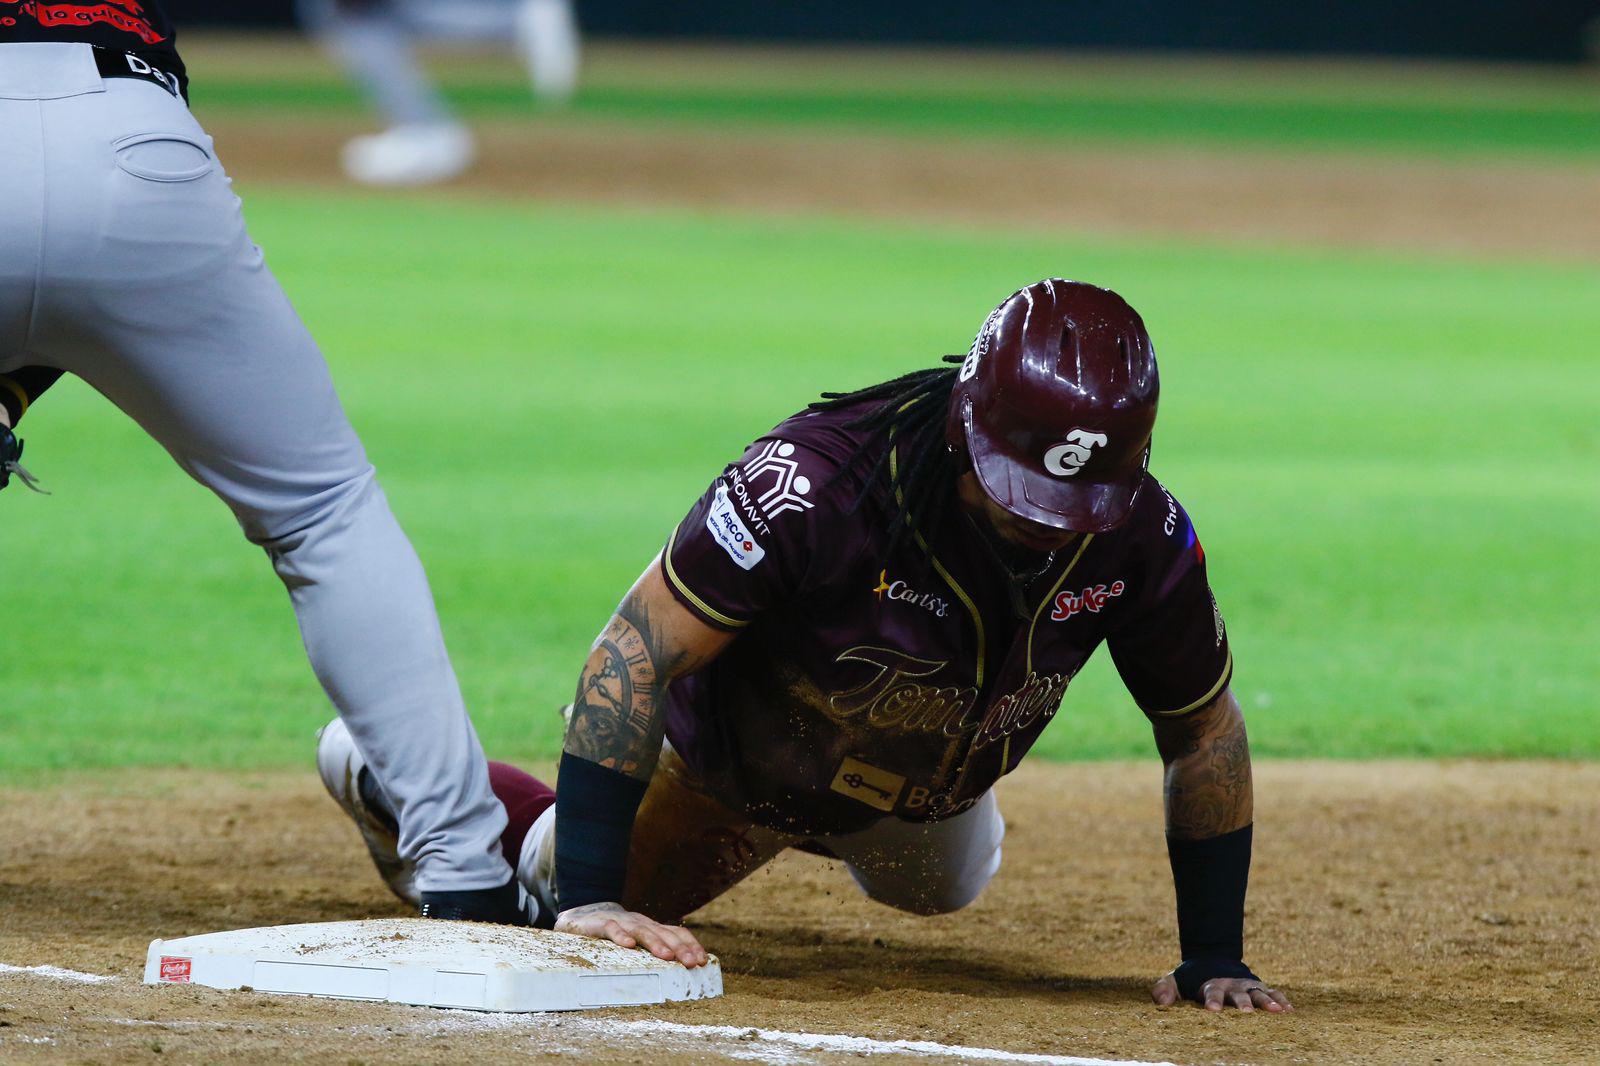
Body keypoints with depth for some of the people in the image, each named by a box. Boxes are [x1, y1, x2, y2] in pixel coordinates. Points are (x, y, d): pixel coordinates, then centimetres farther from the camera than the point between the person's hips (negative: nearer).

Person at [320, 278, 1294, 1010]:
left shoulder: (1143, 535, -31)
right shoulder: (819, 477, -44)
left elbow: (1205, 730, -14)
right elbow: (638, 650, -40)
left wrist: (1215, 960, -15)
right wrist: (590, 895, -43)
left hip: (930, 788, 5)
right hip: (735, 771, -5)